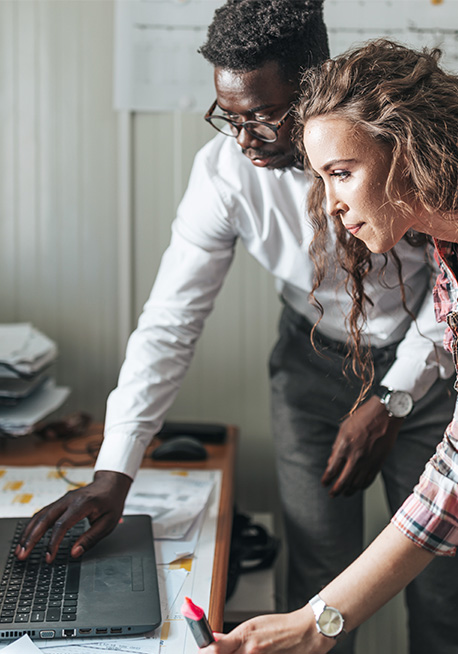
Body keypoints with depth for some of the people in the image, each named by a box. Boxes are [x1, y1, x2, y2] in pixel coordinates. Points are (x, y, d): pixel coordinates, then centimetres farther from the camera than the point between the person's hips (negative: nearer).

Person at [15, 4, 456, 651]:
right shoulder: (224, 171, -19)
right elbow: (169, 322, -17)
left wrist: (391, 402, -18)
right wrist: (113, 474, -22)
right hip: (315, 360, 1)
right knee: (320, 576, -1)